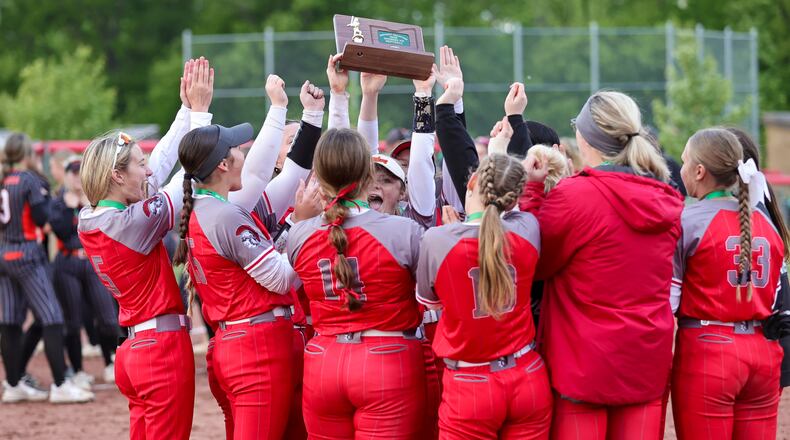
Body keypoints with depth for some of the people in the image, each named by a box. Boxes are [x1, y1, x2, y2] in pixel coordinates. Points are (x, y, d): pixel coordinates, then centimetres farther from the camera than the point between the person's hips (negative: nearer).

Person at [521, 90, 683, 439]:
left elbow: (535, 263, -4)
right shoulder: (668, 200, 2)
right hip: (649, 362, 5)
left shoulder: (573, 196, -15)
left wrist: (532, 188, 2)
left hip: (585, 365, -5)